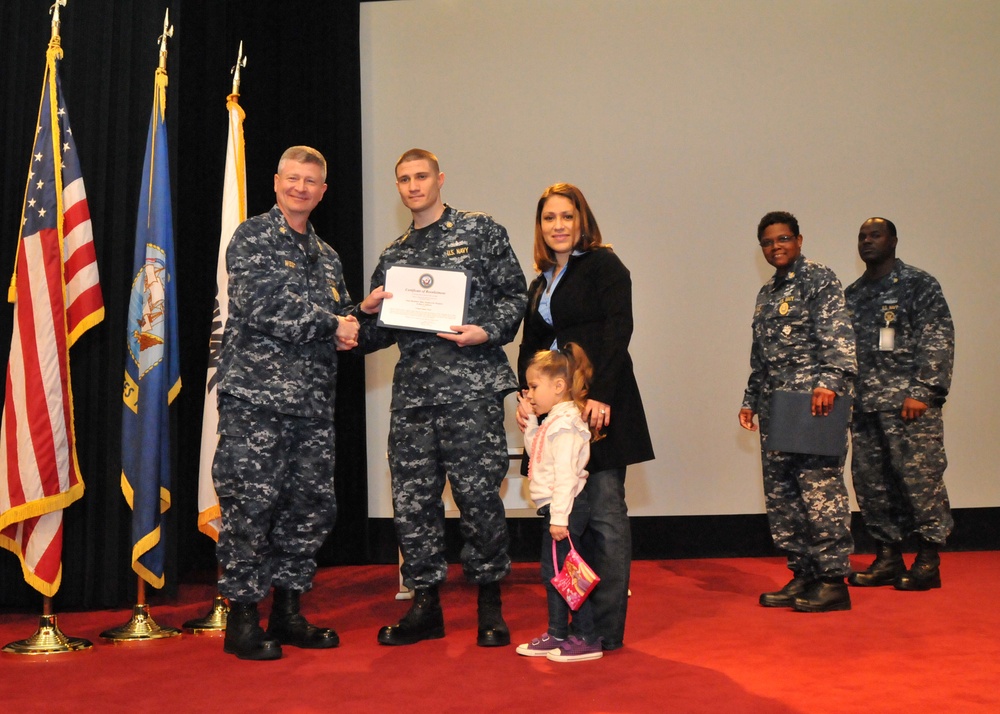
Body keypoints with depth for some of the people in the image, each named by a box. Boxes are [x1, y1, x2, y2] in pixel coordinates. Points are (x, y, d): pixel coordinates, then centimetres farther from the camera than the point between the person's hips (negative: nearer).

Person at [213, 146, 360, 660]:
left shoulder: (326, 255, 20)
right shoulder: (251, 237, 0)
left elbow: (342, 319, 26)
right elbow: (258, 308, -14)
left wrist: (353, 325, 1)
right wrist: (330, 325, -9)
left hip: (313, 401, 7)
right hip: (256, 393, -6)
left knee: (312, 506, 7)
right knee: (252, 504, -5)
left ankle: (287, 611, 20)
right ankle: (242, 617, 8)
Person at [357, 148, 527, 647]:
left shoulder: (481, 231, 8)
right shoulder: (393, 255, 20)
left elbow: (515, 296, 3)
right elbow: (376, 337, 22)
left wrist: (488, 331, -14)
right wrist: (369, 312, 1)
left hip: (471, 386, -4)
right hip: (412, 391, 5)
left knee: (478, 495, -5)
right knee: (411, 500, 4)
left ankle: (490, 604, 11)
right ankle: (425, 605, 17)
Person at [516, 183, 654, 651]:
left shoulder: (603, 266, 0)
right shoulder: (541, 282, 21)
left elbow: (618, 331, -10)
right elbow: (529, 344, 20)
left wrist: (601, 395, -20)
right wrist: (526, 394, 3)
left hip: (599, 404, -7)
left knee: (605, 511, -5)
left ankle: (606, 630, 1)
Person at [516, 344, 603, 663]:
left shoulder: (565, 424, -18)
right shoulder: (553, 420, 13)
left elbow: (565, 475, -23)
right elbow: (535, 450, 21)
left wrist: (559, 516, -26)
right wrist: (530, 420, 14)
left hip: (566, 508, -11)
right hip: (554, 509, 11)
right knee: (552, 573, 16)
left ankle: (587, 640, 5)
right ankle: (557, 634, 27)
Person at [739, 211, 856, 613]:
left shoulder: (819, 280, -1)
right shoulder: (766, 294, 22)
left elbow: (837, 336, -14)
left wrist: (829, 382, -27)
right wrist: (750, 400, 20)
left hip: (814, 403, -8)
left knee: (820, 489, -8)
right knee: (780, 496, 8)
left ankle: (832, 581, -1)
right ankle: (803, 576, 16)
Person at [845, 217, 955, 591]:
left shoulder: (919, 285, 1)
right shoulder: (852, 293, 18)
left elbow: (938, 341, -7)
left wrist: (922, 391, -15)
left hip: (909, 403, -6)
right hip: (864, 405, 6)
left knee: (919, 476, -5)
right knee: (870, 481, 6)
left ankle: (928, 562, 6)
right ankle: (888, 557, 17)